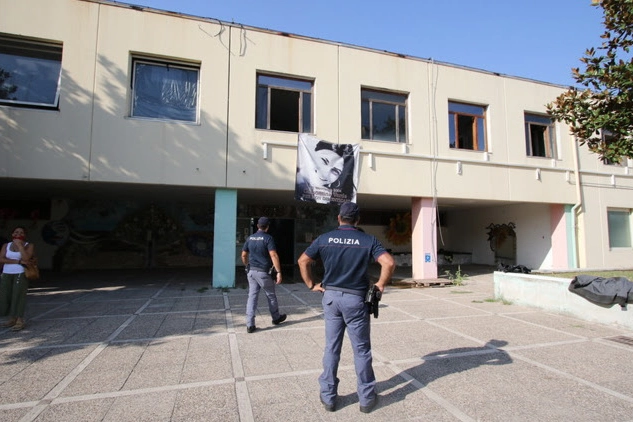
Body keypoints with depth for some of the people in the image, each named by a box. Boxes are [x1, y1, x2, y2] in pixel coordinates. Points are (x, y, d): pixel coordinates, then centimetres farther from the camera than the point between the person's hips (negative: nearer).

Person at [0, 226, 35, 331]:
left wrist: (19, 244, -15)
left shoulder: (29, 245, -1)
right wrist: (18, 261, -14)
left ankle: (20, 321, -9)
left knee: (19, 296, -10)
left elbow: (26, 258, -17)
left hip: (21, 274, -4)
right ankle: (12, 319, 18)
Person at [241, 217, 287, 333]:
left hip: (251, 271, 5)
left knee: (252, 296, 7)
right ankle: (276, 318, 31)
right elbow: (273, 255, -21)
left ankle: (250, 325, 4)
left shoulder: (250, 238, 6)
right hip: (263, 272, -5)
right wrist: (279, 272, -21)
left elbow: (244, 255, 12)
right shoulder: (268, 238, -12)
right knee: (271, 295, 13)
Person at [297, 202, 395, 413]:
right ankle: (366, 398, 24)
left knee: (331, 348, 13)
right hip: (355, 299, -2)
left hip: (331, 297, 2)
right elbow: (389, 263, -16)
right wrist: (381, 284, -4)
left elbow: (303, 261, 0)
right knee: (361, 350, 11)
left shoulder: (324, 238, 0)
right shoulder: (368, 240, -6)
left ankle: (328, 397, 23)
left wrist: (311, 284, 7)